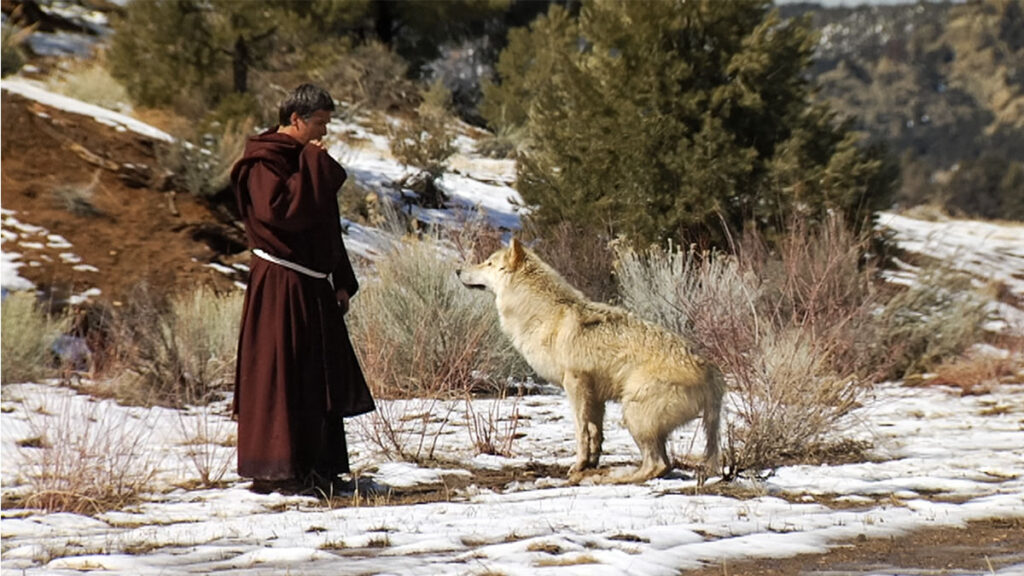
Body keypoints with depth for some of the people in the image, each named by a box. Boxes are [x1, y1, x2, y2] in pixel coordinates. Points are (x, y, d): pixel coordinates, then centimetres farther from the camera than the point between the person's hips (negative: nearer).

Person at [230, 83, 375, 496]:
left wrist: (341, 281, 17)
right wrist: (313, 164, -17)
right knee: (278, 375, -6)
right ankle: (271, 471, -2)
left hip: (313, 286, 9)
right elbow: (282, 210, -26)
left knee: (322, 379, 9)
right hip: (279, 286, -9)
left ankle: (319, 468, 15)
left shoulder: (305, 160, 18)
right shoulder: (263, 162, -10)